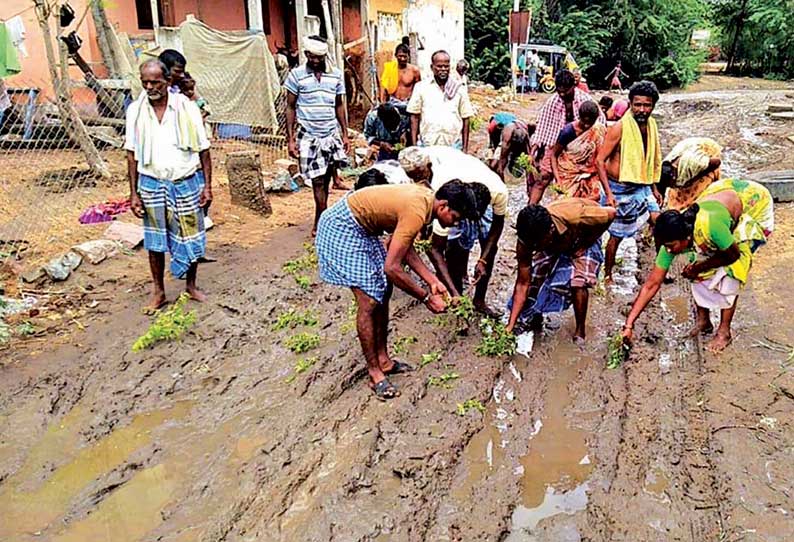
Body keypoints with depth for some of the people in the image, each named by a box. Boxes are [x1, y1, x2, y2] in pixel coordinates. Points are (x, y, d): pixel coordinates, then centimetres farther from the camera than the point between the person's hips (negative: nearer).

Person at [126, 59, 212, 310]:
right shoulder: (135, 111, -2)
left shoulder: (187, 108, -7)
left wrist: (208, 185, -6)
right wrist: (133, 193, 1)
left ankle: (191, 285, 30)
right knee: (155, 241, 11)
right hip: (151, 184, 1)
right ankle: (158, 291, 26)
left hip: (186, 183, -1)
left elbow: (203, 149, -2)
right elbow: (132, 154, 3)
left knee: (190, 238, 9)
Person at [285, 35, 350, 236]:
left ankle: (320, 223, 18)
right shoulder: (296, 75, -2)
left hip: (332, 134, 3)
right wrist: (290, 138, -5)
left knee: (325, 179, 4)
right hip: (308, 136, -3)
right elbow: (290, 107, 1)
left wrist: (345, 134, 9)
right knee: (318, 181, -2)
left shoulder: (336, 75, 6)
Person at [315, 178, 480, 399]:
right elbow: (392, 268, -28)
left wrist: (432, 281, 3)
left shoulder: (427, 197, 0)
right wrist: (426, 297, -18)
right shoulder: (417, 212, -28)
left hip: (362, 227, 10)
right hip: (342, 228, -10)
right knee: (369, 302, -9)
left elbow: (404, 247, 8)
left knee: (383, 291, 11)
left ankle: (383, 360, 22)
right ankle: (374, 373, 3)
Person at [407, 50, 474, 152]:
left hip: (453, 147, 1)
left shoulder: (459, 89, 8)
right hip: (427, 146, 0)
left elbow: (465, 119, 9)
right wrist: (414, 145, 0)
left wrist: (465, 148, 4)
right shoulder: (421, 87, 7)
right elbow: (414, 117, 7)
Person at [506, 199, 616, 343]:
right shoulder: (527, 238, -33)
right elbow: (522, 284, -26)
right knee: (532, 276, -14)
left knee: (578, 282, -23)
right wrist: (510, 326, -28)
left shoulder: (575, 217, -45)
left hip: (584, 236, -3)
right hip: (555, 242, 3)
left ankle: (580, 330, 1)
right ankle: (535, 316, 16)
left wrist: (583, 245, -23)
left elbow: (611, 213, -24)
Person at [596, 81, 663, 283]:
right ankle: (607, 275, 21)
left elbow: (652, 159, 16)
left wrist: (654, 188, 17)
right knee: (617, 235, 4)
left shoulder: (651, 125, 4)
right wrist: (608, 193, -23)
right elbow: (600, 160, -18)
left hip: (642, 187, 7)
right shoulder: (619, 128, -19)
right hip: (620, 189, -6)